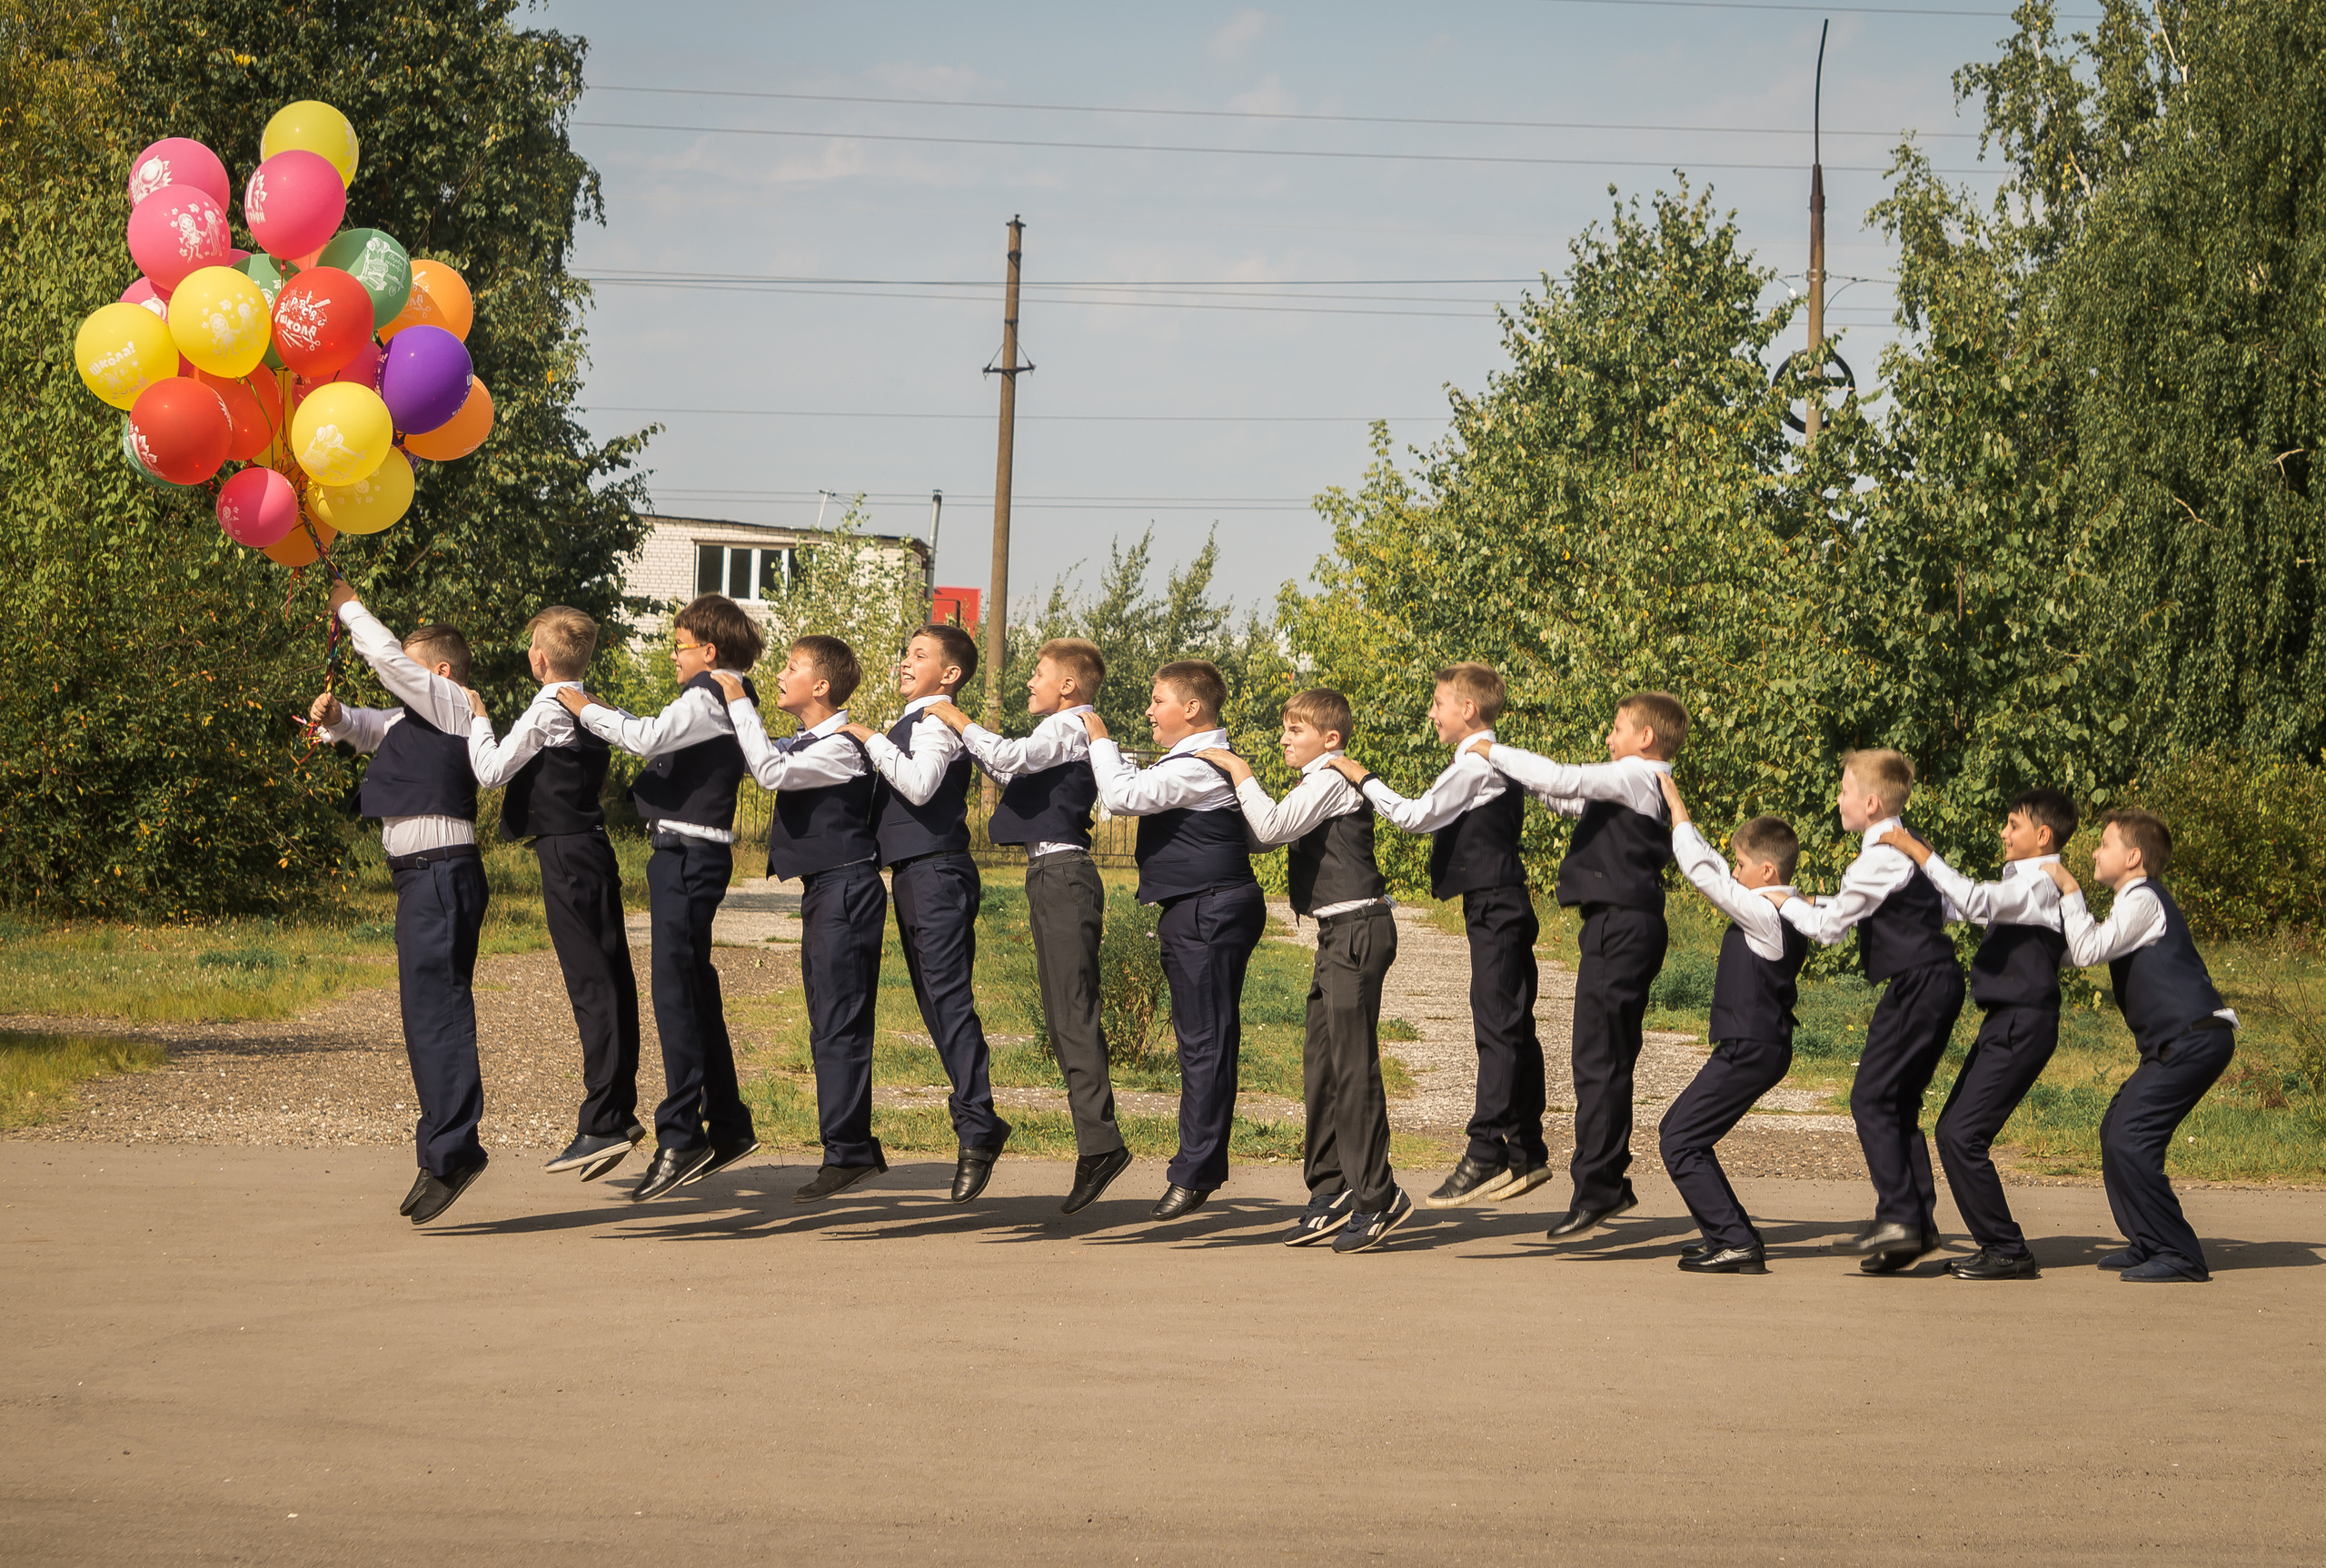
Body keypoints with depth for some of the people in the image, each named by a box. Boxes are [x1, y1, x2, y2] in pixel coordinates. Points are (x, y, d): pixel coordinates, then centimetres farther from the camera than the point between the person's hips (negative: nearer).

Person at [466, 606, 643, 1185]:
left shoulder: (545, 712, -13)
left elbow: (491, 771, -13)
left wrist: (479, 718, 2)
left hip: (565, 854, -8)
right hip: (595, 848, 8)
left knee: (590, 985, -9)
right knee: (613, 979, 10)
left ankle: (602, 1125, -10)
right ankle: (621, 1110, 17)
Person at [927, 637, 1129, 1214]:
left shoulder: (1068, 729, -10)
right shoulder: (1067, 732, 21)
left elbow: (1009, 758, -25)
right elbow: (1015, 773, 33)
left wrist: (960, 722, -11)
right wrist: (964, 735, 29)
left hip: (1063, 875, -10)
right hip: (1052, 875, 10)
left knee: (1072, 1013, -14)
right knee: (1064, 1014, 10)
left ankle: (1099, 1142, -19)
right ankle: (1097, 1143, 11)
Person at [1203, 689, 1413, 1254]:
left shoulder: (1332, 780, -11)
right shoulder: (1315, 785, 21)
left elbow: (1272, 826, -22)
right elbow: (1259, 837, 23)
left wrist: (1240, 771, -11)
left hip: (1358, 930, -11)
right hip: (1338, 933, 11)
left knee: (1353, 1065, -9)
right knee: (1320, 1063, 10)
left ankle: (1376, 1197, -6)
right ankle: (1331, 1189, 16)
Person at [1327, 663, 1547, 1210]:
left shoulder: (1474, 765, -15)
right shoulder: (1498, 762, 16)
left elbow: (1416, 815, -20)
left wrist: (1364, 779, -10)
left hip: (1493, 908, -10)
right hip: (1503, 904, 10)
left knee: (1497, 1027, -11)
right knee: (1512, 1029, 12)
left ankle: (1486, 1154, -14)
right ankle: (1526, 1152, 17)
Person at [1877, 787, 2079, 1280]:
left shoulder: (2042, 885, -15)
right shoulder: (2022, 882, 17)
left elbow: (1977, 901, -31)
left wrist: (1920, 853, -26)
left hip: (2022, 1026, -10)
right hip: (2005, 1023, 10)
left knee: (1962, 1135, -13)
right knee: (1953, 1131, 12)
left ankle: (2008, 1251, -7)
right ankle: (1999, 1245, 17)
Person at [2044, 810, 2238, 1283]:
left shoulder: (2143, 900, -9)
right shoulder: (2133, 903, 23)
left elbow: (2088, 950, -18)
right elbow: (2078, 952, 32)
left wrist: (2069, 891, -9)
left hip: (2195, 1038, -11)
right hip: (2181, 1041, 11)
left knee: (2129, 1139, -15)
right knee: (2116, 1129, 13)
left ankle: (2179, 1256, -11)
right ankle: (2148, 1243, 20)